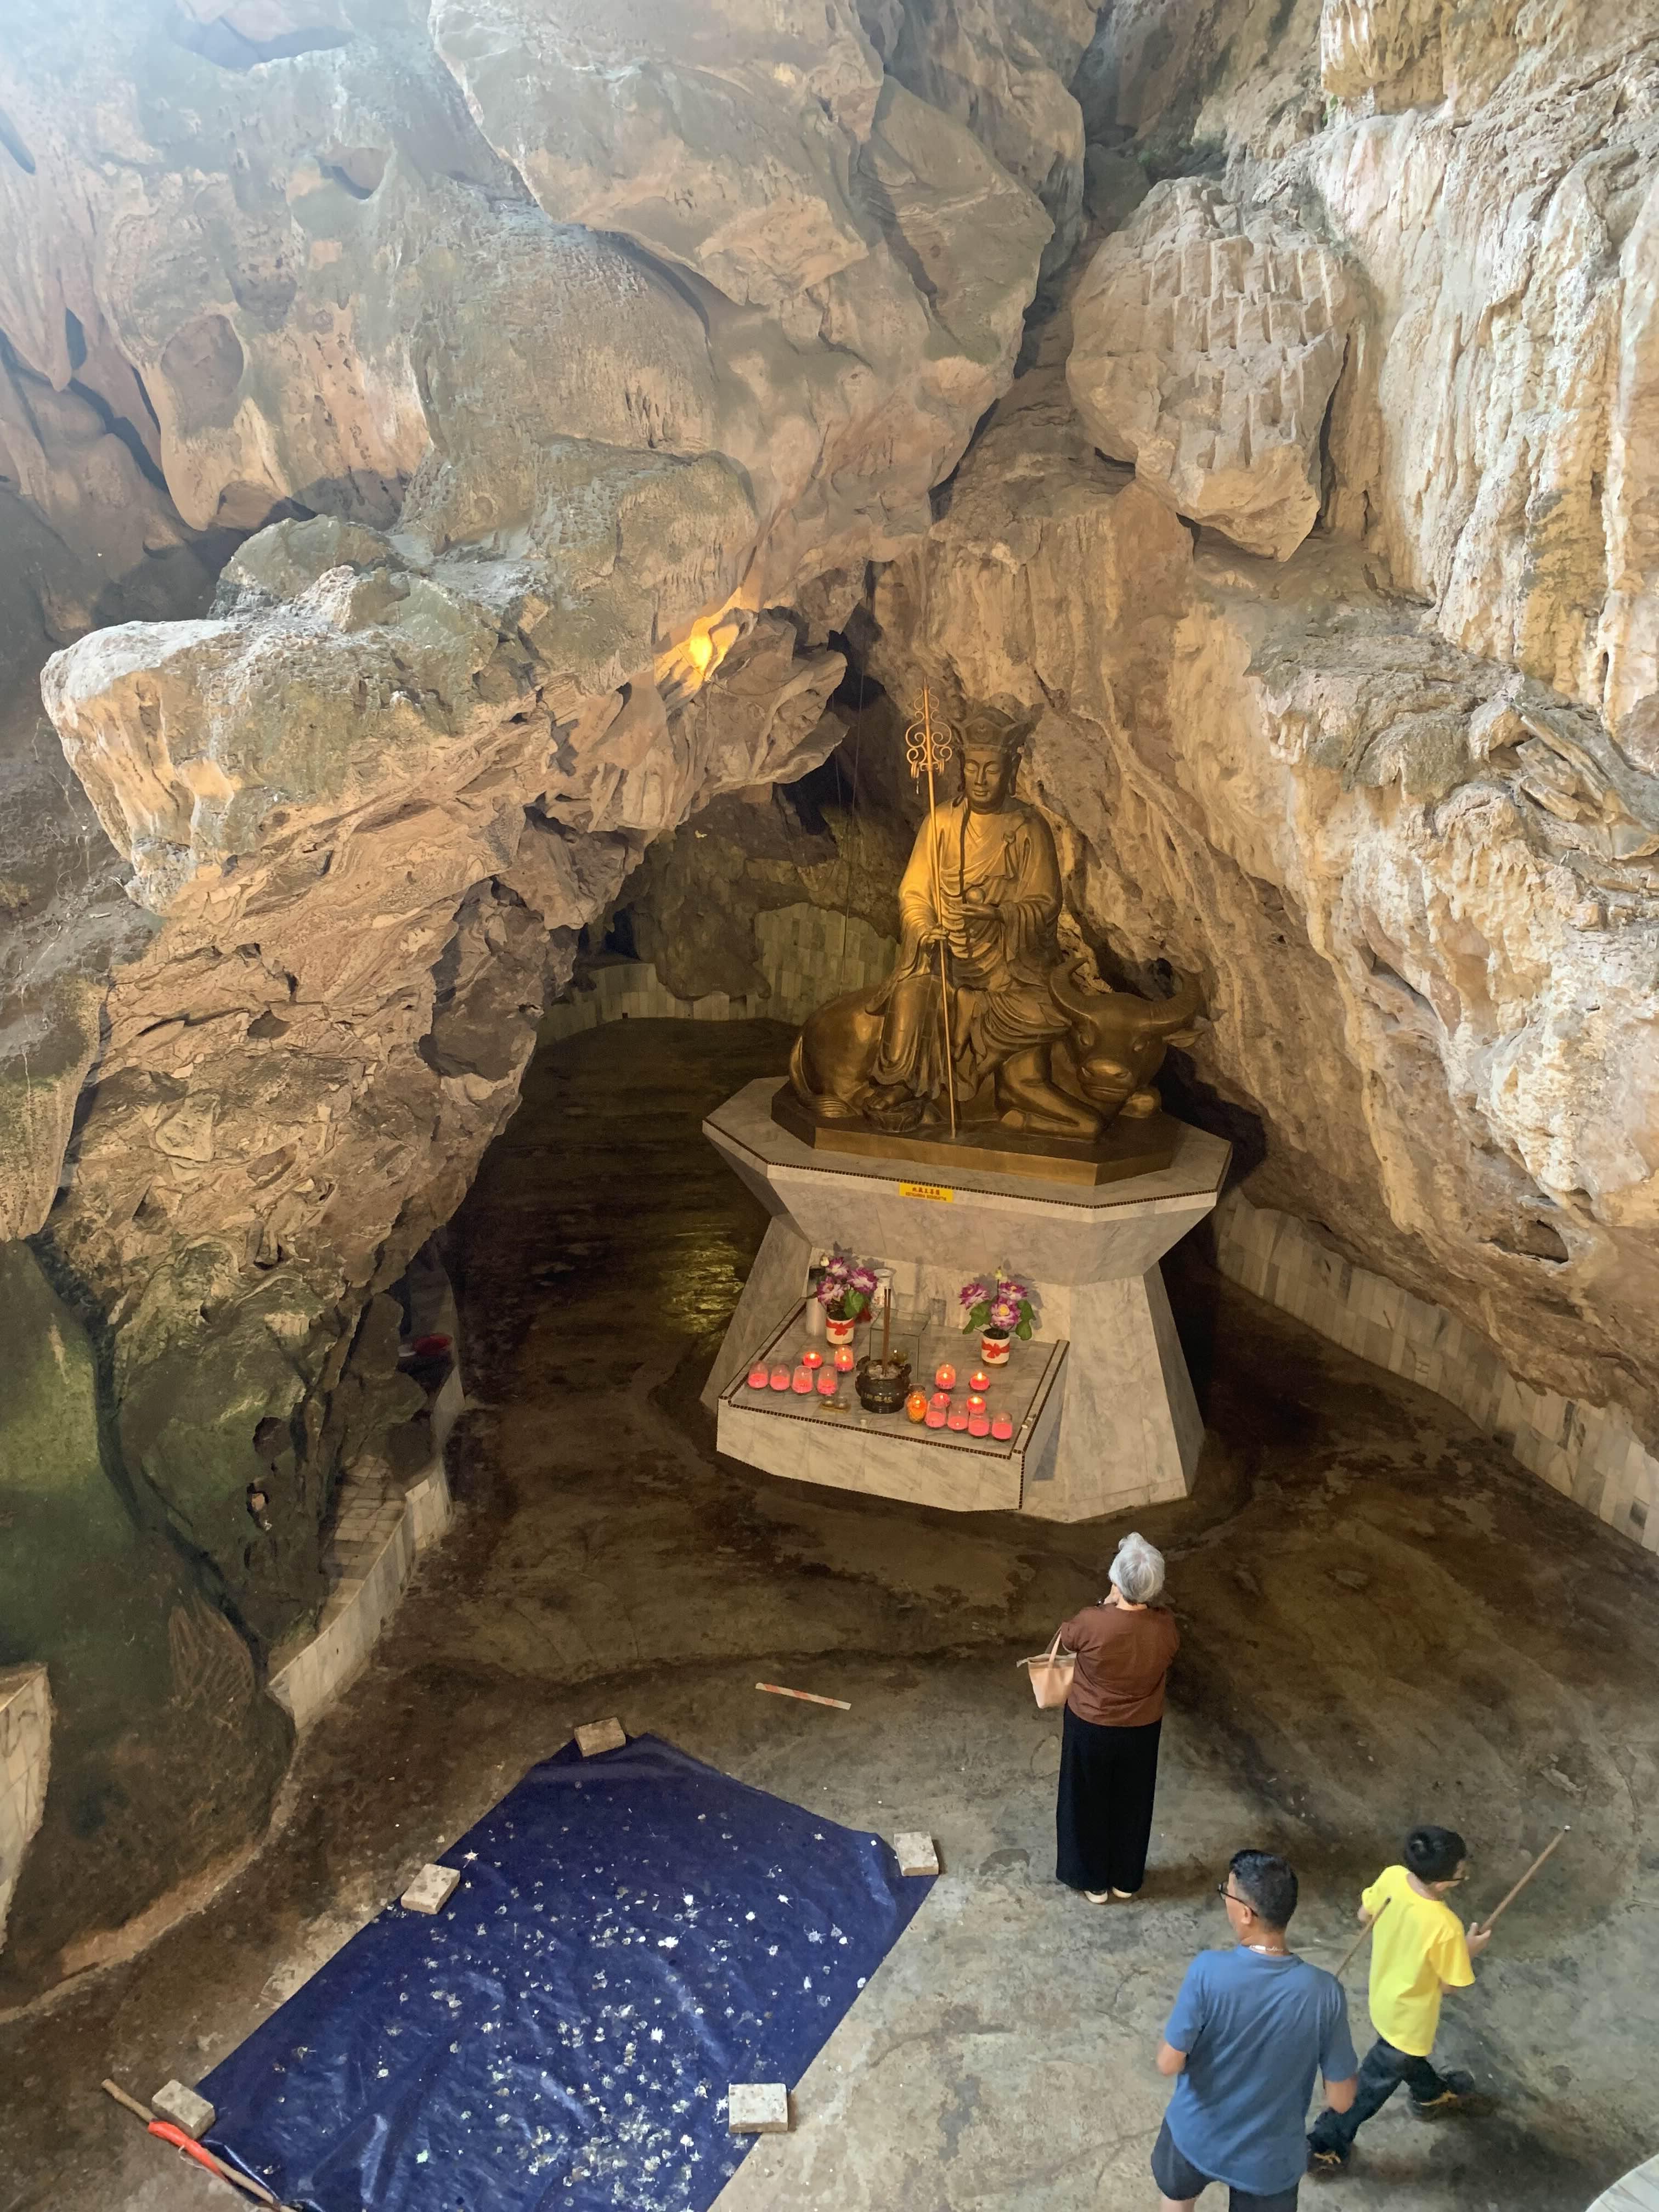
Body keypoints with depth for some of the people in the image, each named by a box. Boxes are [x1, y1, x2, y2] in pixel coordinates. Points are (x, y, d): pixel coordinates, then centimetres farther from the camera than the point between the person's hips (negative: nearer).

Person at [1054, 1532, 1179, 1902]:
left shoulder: (1093, 1623, -31)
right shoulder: (1165, 1628, -22)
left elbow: (1067, 1636, -8)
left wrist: (1105, 1607, -3)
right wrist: (1140, 1607, 5)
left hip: (1090, 1728, -3)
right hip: (1141, 1730, 3)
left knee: (1087, 1803, 20)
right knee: (1131, 1803, 25)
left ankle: (1093, 1881, 38)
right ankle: (1126, 1879, 43)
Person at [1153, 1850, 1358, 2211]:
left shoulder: (1208, 1971, -30)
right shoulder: (1323, 1992, -25)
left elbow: (1169, 2064, -22)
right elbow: (1341, 2100, -14)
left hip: (1196, 2136, 0)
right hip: (1269, 2156, 1)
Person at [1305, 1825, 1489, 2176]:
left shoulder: (1392, 1876, -24)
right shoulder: (1445, 1927, -39)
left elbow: (1364, 1916, -5)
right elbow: (1450, 1984, -21)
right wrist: (1470, 1951, -4)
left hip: (1385, 1994, 6)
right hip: (1408, 2016, -6)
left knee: (1411, 2054, 36)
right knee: (1373, 2085, 15)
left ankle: (1432, 2095, 64)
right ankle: (1323, 2147, 30)